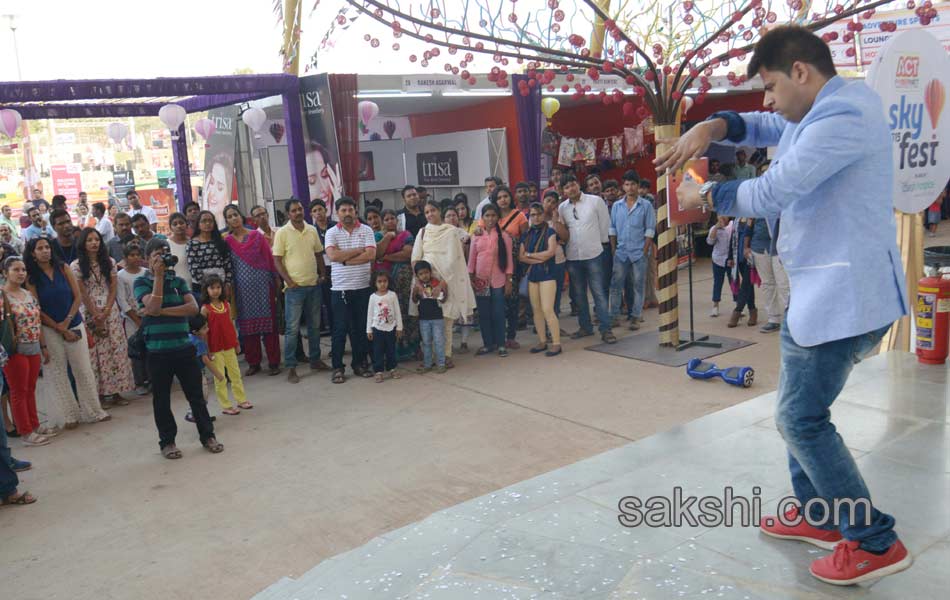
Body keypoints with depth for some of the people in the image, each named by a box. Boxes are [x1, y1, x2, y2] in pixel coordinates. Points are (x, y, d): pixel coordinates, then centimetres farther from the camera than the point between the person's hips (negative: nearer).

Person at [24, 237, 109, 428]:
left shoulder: (63, 269, 2)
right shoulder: (31, 277, -2)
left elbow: (78, 297, 1)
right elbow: (37, 310, -4)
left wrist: (67, 321, -10)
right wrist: (60, 330, -8)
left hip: (75, 325, 1)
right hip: (50, 330, -1)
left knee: (84, 370, 3)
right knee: (58, 373, 3)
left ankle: (93, 412, 10)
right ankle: (71, 415, 11)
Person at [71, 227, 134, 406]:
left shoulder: (109, 262, 7)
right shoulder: (77, 266, -3)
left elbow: (114, 288, 4)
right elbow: (82, 293, -5)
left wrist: (106, 312, -7)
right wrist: (96, 315, -9)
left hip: (110, 312, 3)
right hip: (90, 313, -3)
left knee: (117, 350, 0)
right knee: (96, 353, -3)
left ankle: (116, 391, 6)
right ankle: (100, 393, 2)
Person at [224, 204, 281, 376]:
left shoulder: (257, 236, 1)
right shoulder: (228, 241, 5)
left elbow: (269, 259, 1)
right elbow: (227, 267, 8)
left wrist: (276, 282, -1)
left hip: (262, 285, -2)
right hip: (242, 289, 2)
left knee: (268, 323, 0)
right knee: (248, 326, 7)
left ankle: (273, 362, 7)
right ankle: (253, 362, 17)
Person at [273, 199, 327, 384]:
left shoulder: (312, 230, 7)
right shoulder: (282, 233, -5)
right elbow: (277, 260, -6)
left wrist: (323, 274, 5)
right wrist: (289, 281, -13)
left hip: (314, 285, 5)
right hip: (294, 287, -5)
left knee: (315, 325, 13)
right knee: (292, 328, -2)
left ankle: (315, 360, 26)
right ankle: (291, 367, 3)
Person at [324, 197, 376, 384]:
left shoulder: (366, 230, 3)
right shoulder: (332, 233, 2)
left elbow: (371, 255, -10)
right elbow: (332, 255, -15)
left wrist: (345, 259, -12)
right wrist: (358, 250, -10)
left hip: (362, 287, 2)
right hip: (340, 288, -1)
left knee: (361, 327, 9)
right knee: (340, 329, 1)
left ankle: (359, 364, 21)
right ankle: (337, 367, 10)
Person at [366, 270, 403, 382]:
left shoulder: (392, 295, -2)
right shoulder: (373, 297, -2)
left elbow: (397, 311, 1)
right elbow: (370, 313, 3)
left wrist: (399, 327, 0)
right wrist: (369, 330, 1)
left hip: (391, 327, 1)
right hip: (377, 328, -1)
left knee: (391, 350, 10)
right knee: (378, 351, 2)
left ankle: (391, 369, 22)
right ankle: (378, 371, 8)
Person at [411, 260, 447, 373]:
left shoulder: (437, 283, -8)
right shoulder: (417, 286, -1)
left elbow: (443, 300, -6)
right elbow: (415, 301, 2)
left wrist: (445, 291, -24)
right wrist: (415, 292, -16)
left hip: (437, 317, -2)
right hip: (423, 318, 3)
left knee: (439, 341, 2)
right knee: (426, 342, 11)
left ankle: (440, 364, 12)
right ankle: (427, 364, 20)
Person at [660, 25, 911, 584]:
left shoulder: (842, 115, -20)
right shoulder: (827, 108, 13)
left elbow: (772, 193, -23)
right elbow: (769, 127, 25)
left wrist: (706, 195, -6)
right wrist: (716, 126, 3)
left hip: (845, 294, -11)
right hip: (823, 288, 11)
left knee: (802, 419, -5)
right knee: (802, 408, 18)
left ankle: (875, 542, 7)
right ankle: (816, 515, 31)